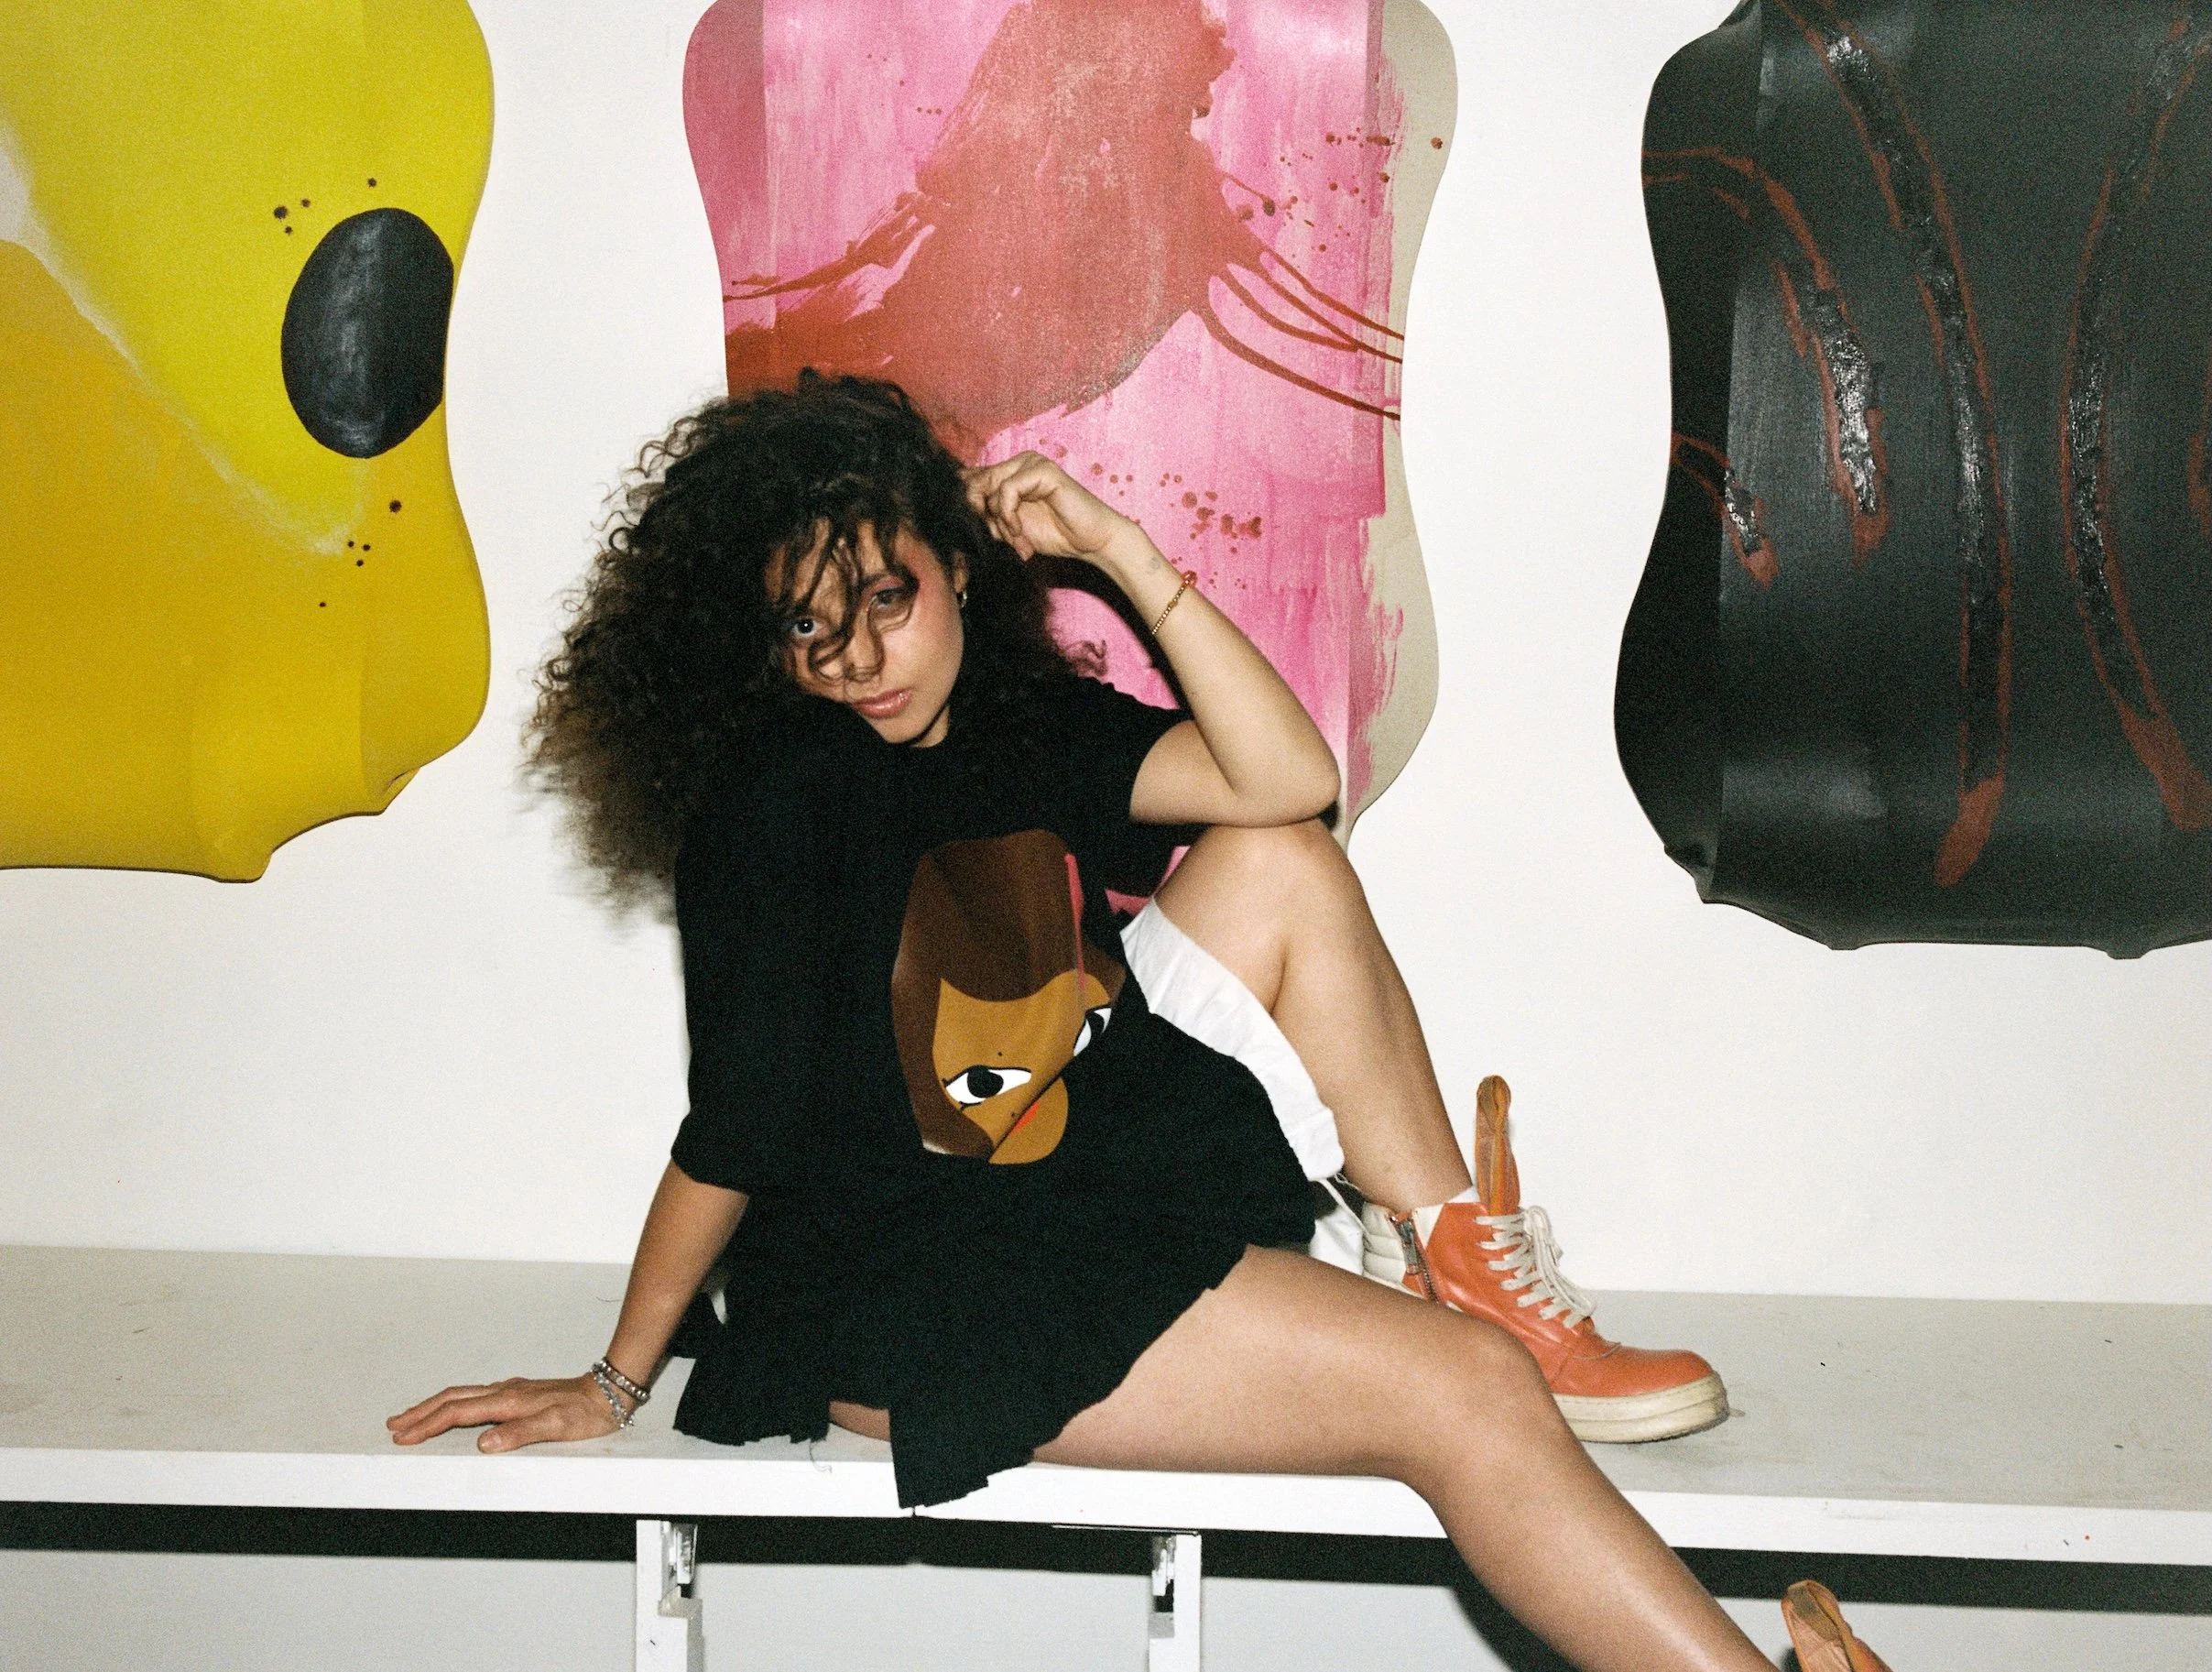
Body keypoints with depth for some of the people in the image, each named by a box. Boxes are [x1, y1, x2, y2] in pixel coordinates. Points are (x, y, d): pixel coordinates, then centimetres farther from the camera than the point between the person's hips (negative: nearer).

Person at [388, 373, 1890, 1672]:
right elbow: (739, 1128, -15)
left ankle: (1459, 1257, 3)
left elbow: (1291, 782, -6)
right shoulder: (779, 802, -17)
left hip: (1082, 1181, 8)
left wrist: (1123, 553, -7)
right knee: (1463, 1390, -16)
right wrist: (617, 1383, -12)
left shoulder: (1012, 722, 5)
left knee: (1279, 864, -2)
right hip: (900, 1296, -8)